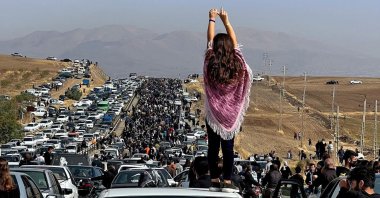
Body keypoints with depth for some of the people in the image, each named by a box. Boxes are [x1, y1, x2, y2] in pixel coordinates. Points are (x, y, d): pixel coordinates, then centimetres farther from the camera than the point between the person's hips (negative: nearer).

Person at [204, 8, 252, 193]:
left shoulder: (210, 63, -9)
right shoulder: (237, 63, -6)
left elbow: (209, 40, 3)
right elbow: (234, 41, 8)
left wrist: (212, 19, 16)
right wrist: (226, 21, 17)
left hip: (213, 112, 0)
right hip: (231, 113, 1)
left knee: (213, 146, 4)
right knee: (228, 147, 1)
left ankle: (215, 181, 5)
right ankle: (227, 181, -1)